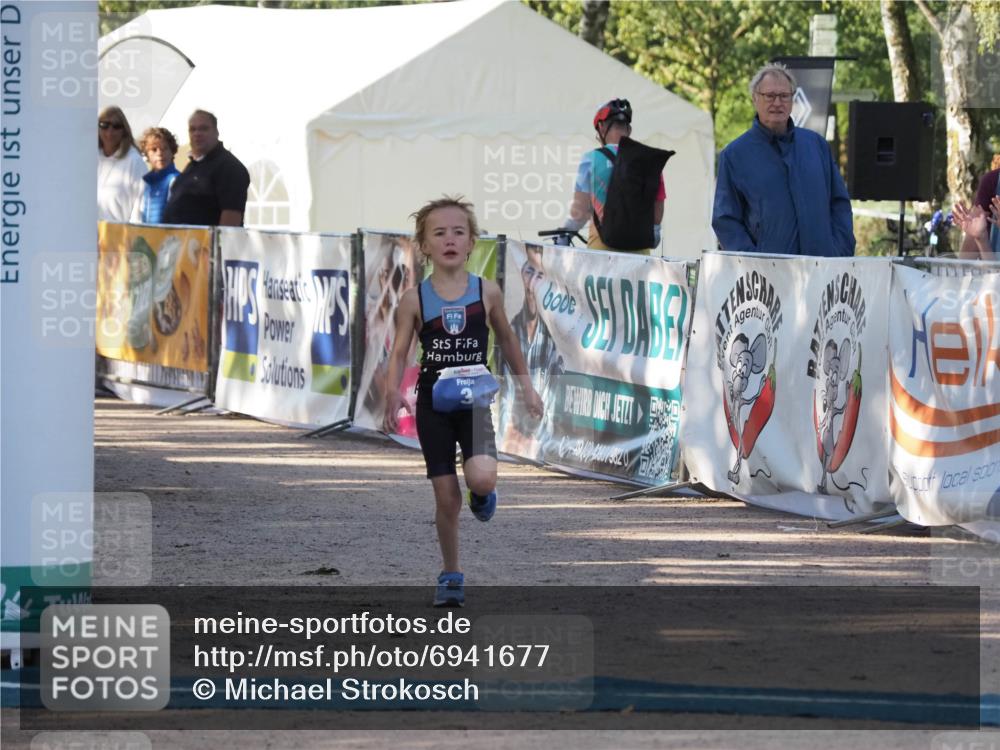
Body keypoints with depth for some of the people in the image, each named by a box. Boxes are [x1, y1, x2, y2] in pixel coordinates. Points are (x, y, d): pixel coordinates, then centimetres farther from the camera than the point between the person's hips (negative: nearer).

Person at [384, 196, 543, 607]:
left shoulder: (487, 293, -2)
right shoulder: (415, 300, -6)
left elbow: (506, 339, 12)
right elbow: (399, 352, -5)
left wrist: (526, 386, 15)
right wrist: (393, 395, -20)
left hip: (474, 399, 0)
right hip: (433, 403, 0)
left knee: (481, 478, -23)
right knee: (446, 497, 2)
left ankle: (482, 495, 16)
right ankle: (451, 575, 20)